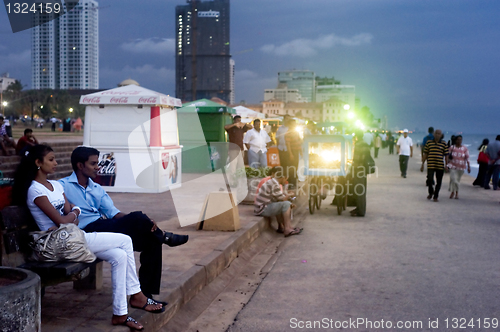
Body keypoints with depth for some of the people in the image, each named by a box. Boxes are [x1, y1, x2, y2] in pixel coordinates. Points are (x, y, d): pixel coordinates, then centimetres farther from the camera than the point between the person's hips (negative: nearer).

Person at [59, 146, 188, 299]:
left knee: (152, 242, -11)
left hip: (104, 227, 8)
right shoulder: (63, 186, 2)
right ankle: (164, 236, 5)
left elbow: (113, 213, 13)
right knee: (137, 218, -26)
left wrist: (145, 224, -5)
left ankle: (145, 293, -6)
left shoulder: (97, 189, 24)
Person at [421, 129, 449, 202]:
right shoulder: (429, 143, 5)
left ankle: (436, 196, 18)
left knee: (438, 182, 4)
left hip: (440, 166, 0)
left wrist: (447, 165, 1)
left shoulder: (444, 144, 4)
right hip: (430, 165, 0)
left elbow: (446, 155, 6)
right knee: (430, 180, -9)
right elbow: (425, 154, 9)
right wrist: (422, 164, 7)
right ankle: (431, 192, 20)